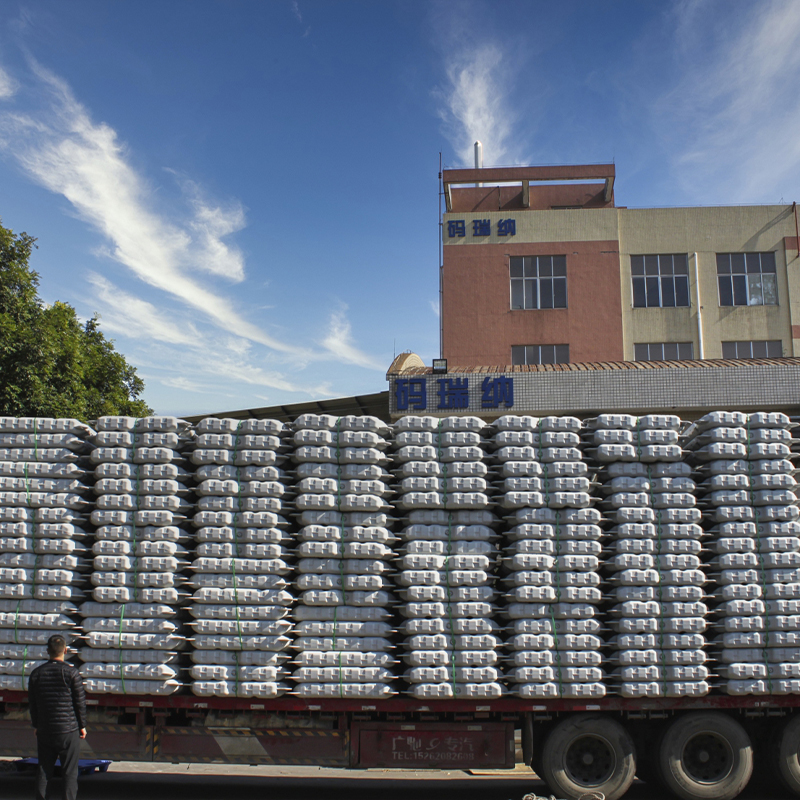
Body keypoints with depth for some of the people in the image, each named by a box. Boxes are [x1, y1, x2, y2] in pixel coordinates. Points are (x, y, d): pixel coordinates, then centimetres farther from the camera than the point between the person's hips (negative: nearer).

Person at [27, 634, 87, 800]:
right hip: (69, 730, -4)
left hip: (44, 730, 4)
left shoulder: (36, 673, 1)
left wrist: (36, 725, 20)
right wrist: (82, 726, 5)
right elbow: (80, 702, -6)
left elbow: (32, 703, 9)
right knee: (69, 772, 3)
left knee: (43, 771, 13)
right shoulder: (71, 673, -10)